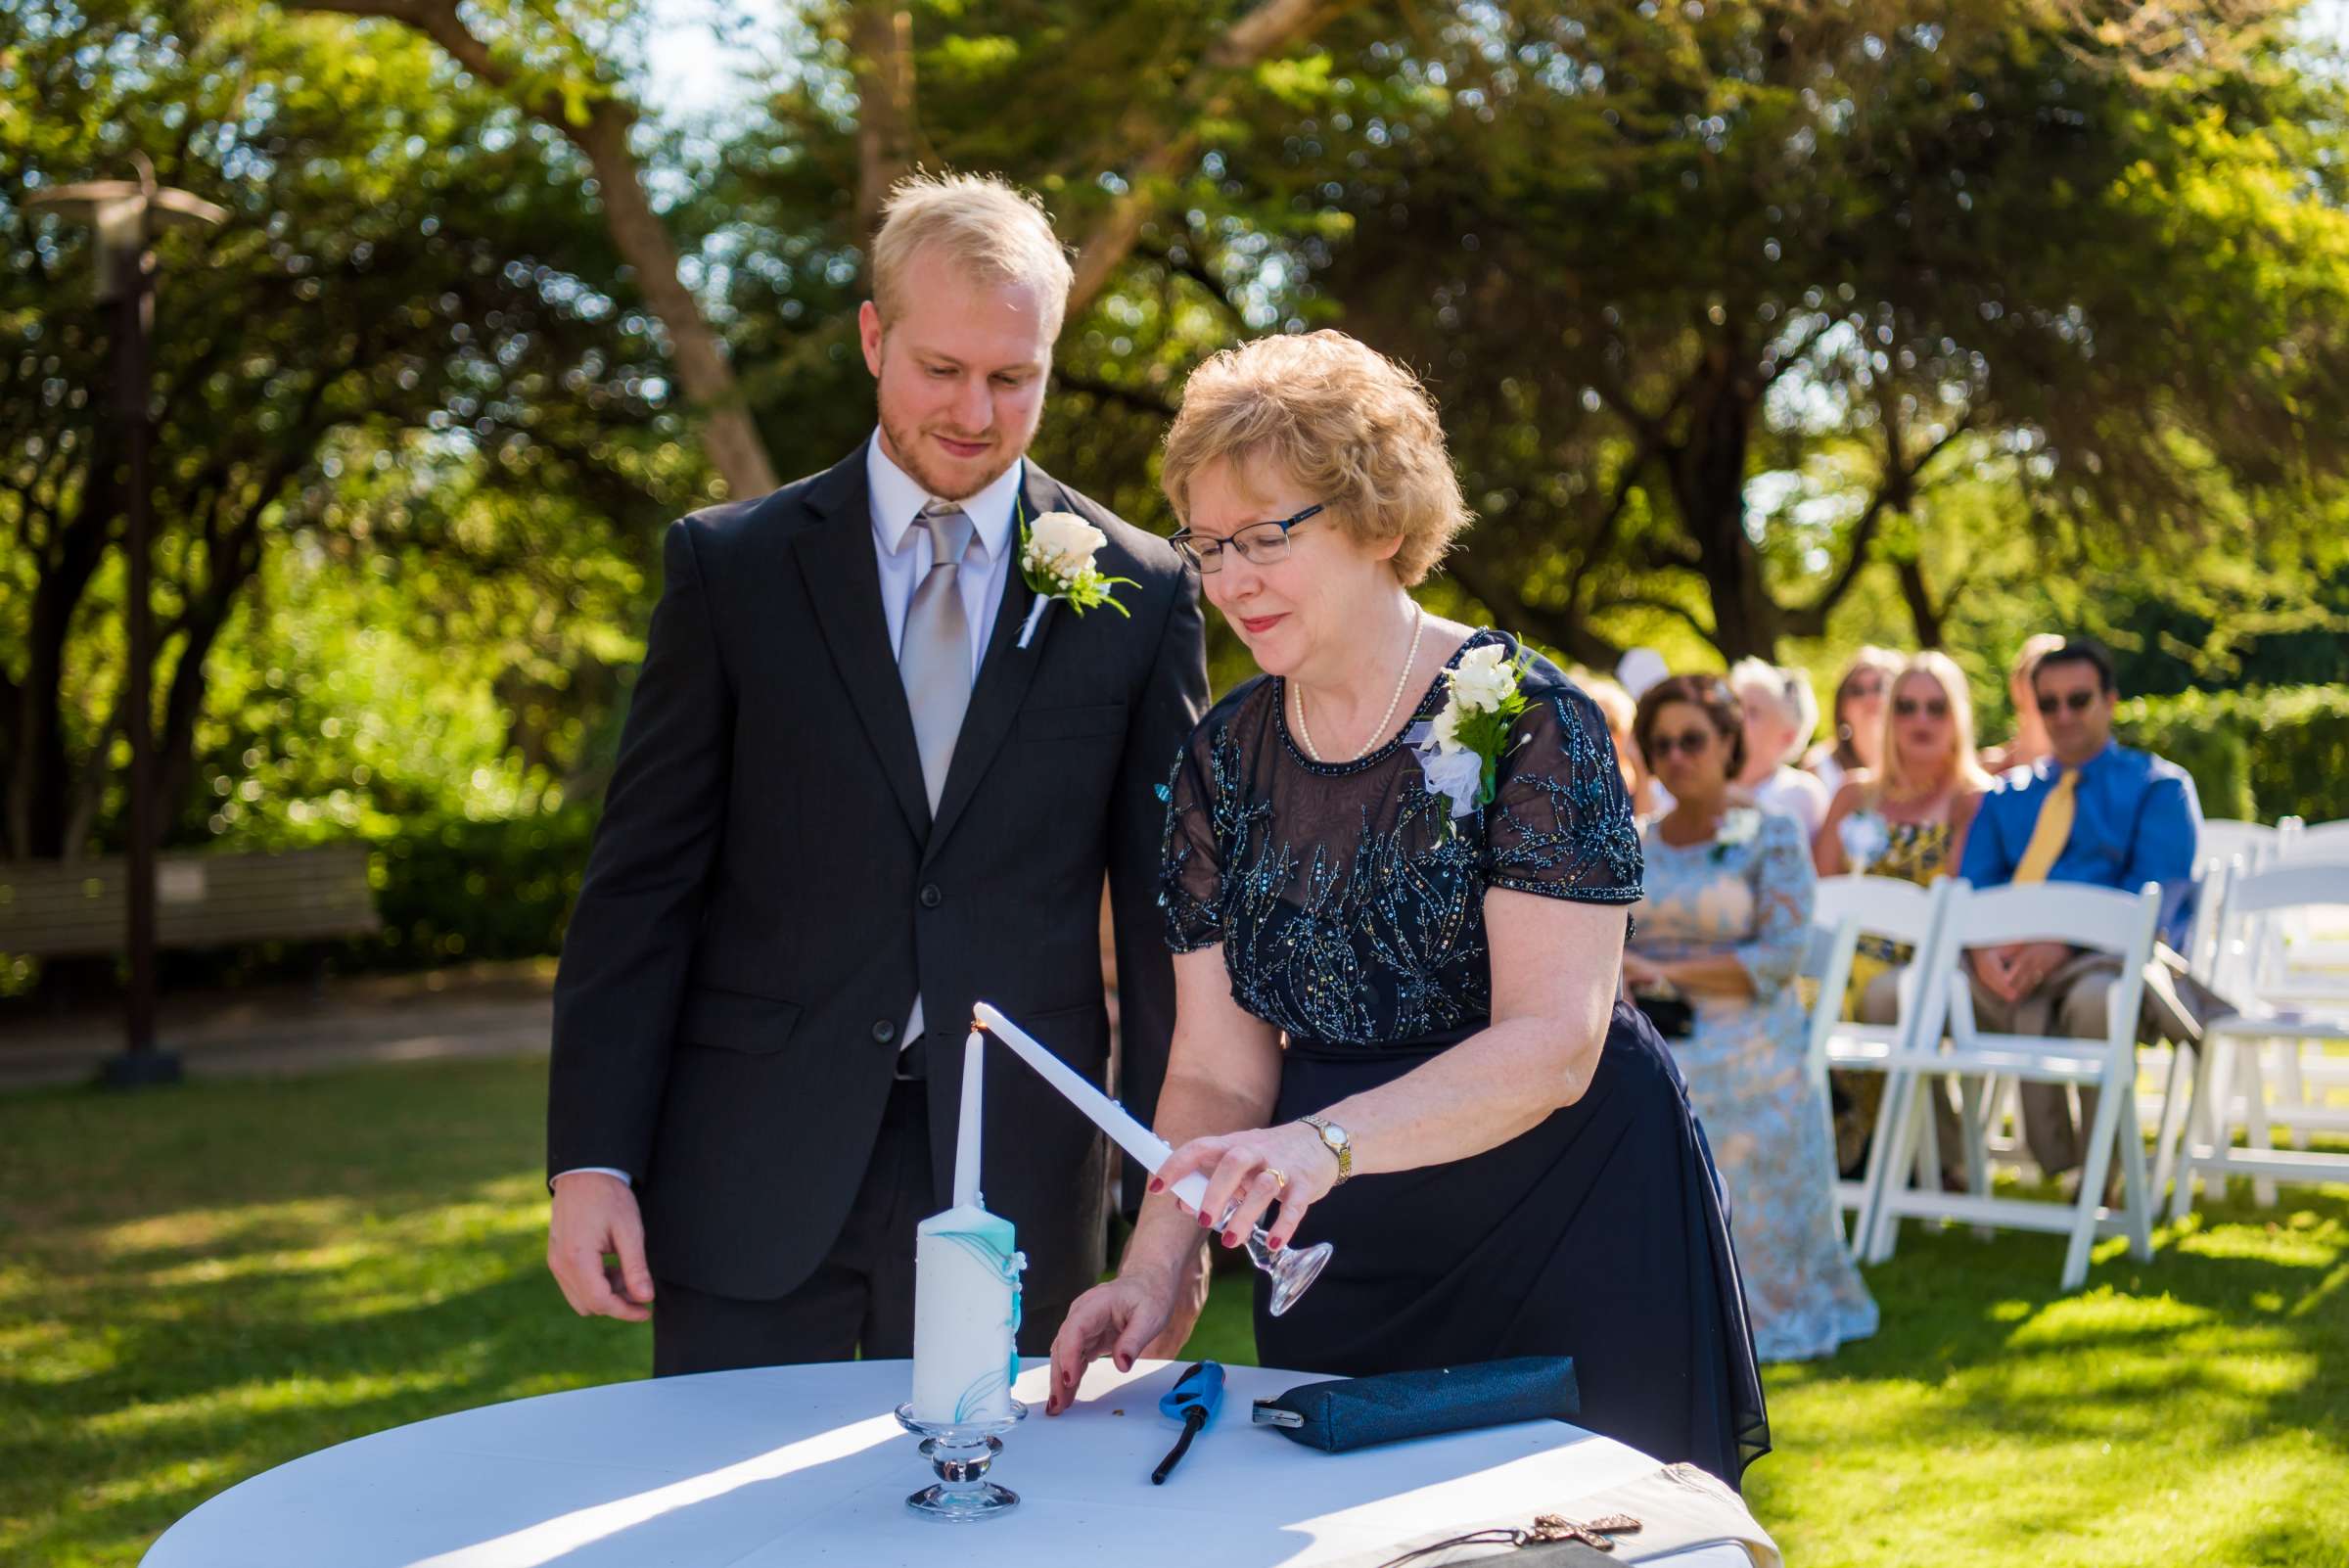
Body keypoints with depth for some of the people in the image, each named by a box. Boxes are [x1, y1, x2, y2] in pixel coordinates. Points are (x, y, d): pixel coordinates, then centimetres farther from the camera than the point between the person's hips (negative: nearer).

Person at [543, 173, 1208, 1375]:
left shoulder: (1138, 592, 4)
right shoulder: (730, 566, 3)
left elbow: (1165, 907, 5)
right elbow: (643, 882, 2)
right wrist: (591, 1158, -5)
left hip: (1013, 1174, 0)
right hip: (755, 1177, 0)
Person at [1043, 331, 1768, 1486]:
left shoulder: (1523, 719, -14)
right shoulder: (1224, 761, 1)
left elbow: (1554, 1041, -23)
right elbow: (1216, 1072, -1)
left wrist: (1328, 1140, -37)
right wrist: (1157, 1267, -17)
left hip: (1564, 1233, -4)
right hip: (1338, 1259, 4)